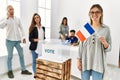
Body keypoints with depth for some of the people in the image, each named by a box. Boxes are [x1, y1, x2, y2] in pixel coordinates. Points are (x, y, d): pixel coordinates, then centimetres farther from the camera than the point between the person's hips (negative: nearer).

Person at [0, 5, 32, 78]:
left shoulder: (18, 19, 10)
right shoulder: (6, 19, 0)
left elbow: (21, 28, 11)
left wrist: (23, 37, 2)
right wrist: (7, 18, -20)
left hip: (18, 40, 3)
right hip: (10, 40, -3)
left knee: (21, 55, 7)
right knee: (10, 56, 5)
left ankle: (24, 70, 19)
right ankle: (10, 71, 19)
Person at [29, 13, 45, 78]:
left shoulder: (43, 27, 11)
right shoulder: (32, 28, -4)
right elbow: (30, 38, -8)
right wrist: (36, 40, -24)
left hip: (42, 47, 4)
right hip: (34, 47, -4)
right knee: (35, 61, 6)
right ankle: (35, 74, 22)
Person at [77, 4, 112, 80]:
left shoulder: (106, 29, -3)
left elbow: (109, 48, 2)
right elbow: (81, 45, 4)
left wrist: (105, 43, -19)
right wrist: (79, 60, 2)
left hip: (98, 63, -1)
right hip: (85, 62, 1)